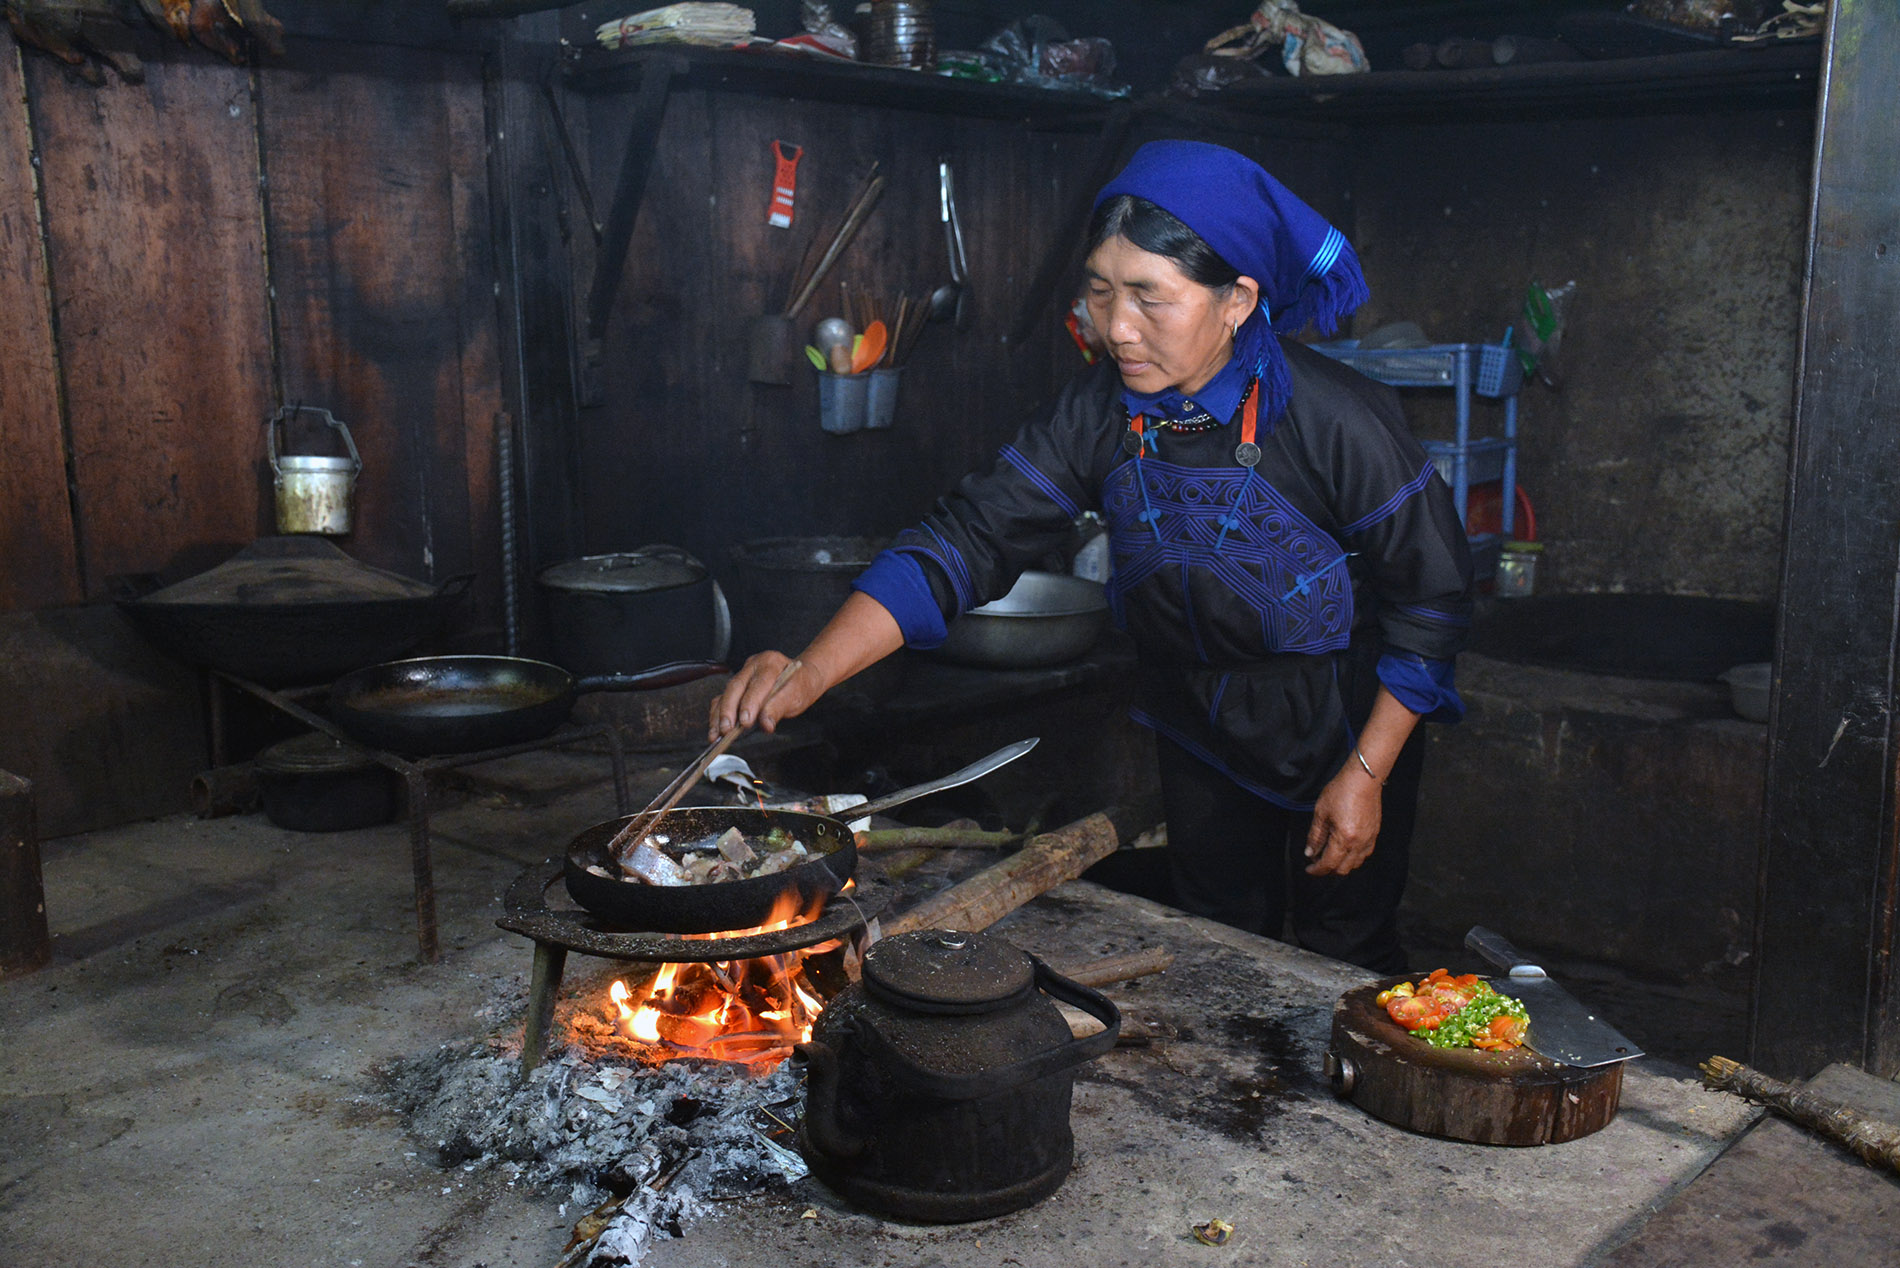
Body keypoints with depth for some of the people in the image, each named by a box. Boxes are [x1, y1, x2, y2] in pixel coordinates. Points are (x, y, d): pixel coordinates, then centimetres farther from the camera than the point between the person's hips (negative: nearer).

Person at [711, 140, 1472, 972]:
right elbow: (970, 538, -19)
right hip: (1196, 723, 4)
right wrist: (810, 672, -31)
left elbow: (1433, 598, -16)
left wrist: (1366, 774, -15)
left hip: (1343, 719, -4)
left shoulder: (1336, 421, -27)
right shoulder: (1102, 412, -15)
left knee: (1342, 965, 8)